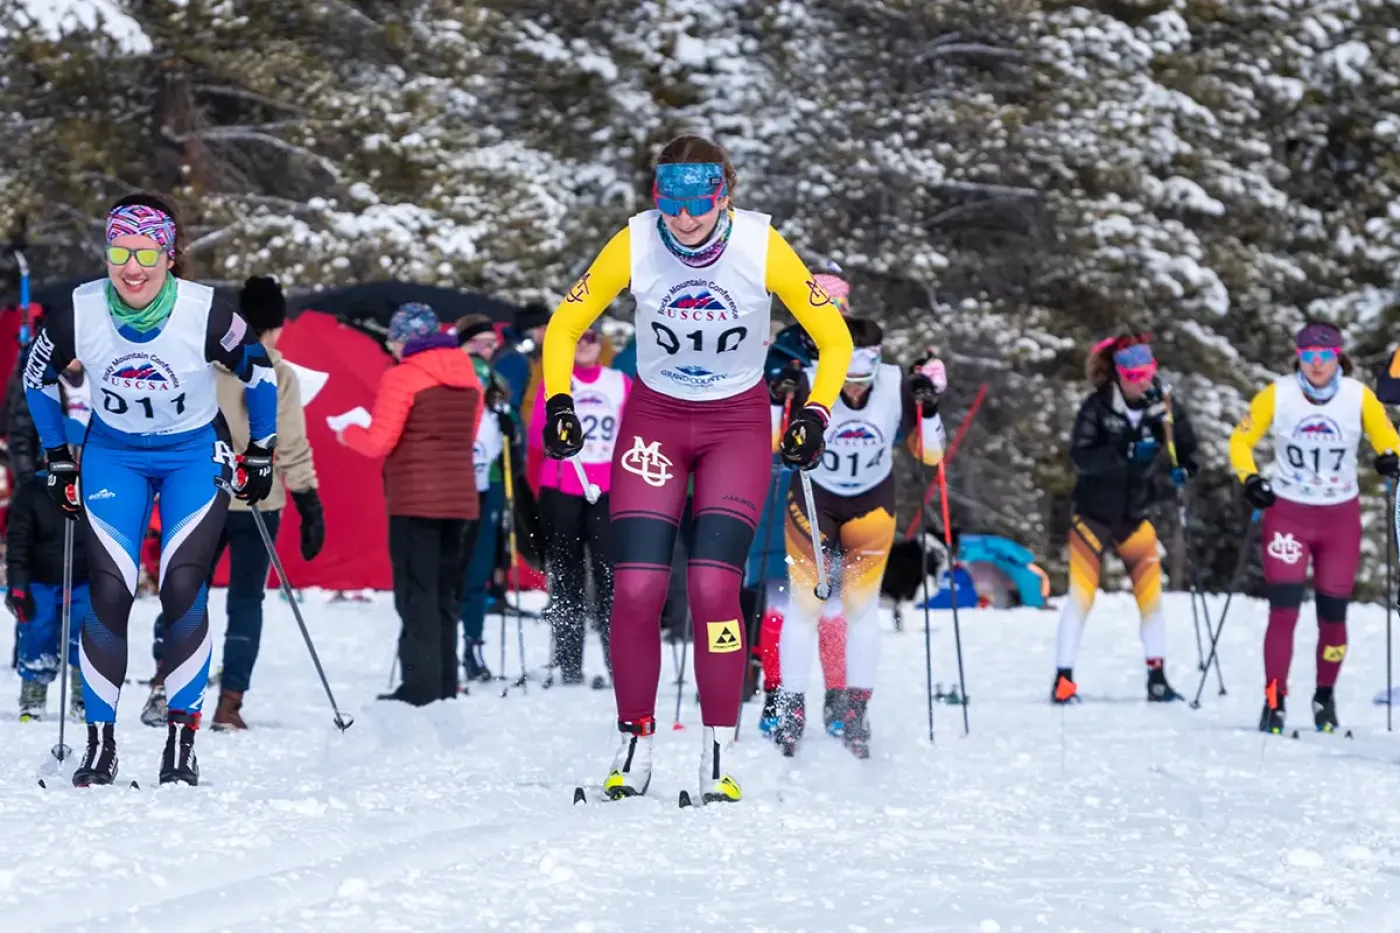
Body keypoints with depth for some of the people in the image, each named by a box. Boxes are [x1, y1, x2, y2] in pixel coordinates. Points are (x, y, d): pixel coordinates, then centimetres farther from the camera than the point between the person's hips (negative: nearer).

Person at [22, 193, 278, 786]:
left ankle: (182, 738, -5)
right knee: (110, 593, -11)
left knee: (183, 590, -16)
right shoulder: (79, 314, -19)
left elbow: (258, 371, -4)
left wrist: (261, 452, 3)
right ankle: (99, 742, -1)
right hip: (113, 456, 1)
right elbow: (37, 378, 2)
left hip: (196, 455, -1)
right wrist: (58, 459, 6)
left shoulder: (205, 313, -23)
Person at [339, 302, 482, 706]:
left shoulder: (402, 377, -10)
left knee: (417, 595, -4)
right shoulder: (468, 378, 10)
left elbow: (379, 443, -10)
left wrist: (348, 433, 9)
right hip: (460, 499, 6)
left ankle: (421, 686, -9)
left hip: (415, 501, -6)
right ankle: (445, 686, 14)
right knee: (445, 594, 13)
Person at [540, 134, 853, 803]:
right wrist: (558, 401, -13)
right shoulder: (632, 247, -17)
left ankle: (718, 756, -6)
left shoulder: (763, 249, -19)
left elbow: (834, 340, -5)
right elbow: (564, 327, -1)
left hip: (737, 423, -1)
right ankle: (634, 747, 4)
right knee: (636, 589, -11)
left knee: (713, 585, -17)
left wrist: (815, 414, -16)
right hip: (654, 416, 1)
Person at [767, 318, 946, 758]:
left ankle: (855, 710, 6)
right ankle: (791, 707, 6)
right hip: (813, 498, -1)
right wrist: (778, 402, -36)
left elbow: (930, 455, -12)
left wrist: (928, 408, -28)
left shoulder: (896, 387, -21)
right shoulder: (809, 384, -26)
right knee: (805, 602, -3)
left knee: (861, 605, -1)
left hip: (871, 503, 1)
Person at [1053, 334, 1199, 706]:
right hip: (1094, 516, -3)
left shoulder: (1161, 406, -5)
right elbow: (1080, 457, -23)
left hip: (1136, 517, 3)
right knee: (1081, 595, -4)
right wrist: (1127, 454, -33)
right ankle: (1064, 679, 2)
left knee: (1151, 593, -2)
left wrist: (1186, 467, -15)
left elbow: (1186, 447, 7)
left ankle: (1157, 678, 7)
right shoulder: (1097, 407, -14)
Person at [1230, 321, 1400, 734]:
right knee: (1283, 609, -13)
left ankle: (1325, 695, 26)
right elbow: (1240, 441, 1)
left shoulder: (1360, 397, -6)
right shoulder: (1277, 395, -8)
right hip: (1288, 514, -1)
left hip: (1341, 517, 1)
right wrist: (1250, 479, -16)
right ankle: (1274, 700, -9)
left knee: (1332, 615, 6)